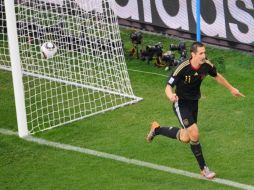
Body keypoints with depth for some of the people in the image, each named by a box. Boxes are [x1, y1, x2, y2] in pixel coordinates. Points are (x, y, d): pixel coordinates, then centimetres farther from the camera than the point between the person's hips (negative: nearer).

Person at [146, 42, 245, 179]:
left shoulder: (206, 65, -12)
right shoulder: (182, 68, -27)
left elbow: (217, 76, 10)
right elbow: (168, 86, -24)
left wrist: (231, 88, 22)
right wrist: (171, 96, -48)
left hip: (194, 103, 6)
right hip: (181, 104, -6)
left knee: (185, 138, 14)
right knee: (194, 134, -19)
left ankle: (157, 129, 39)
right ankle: (203, 169, -1)